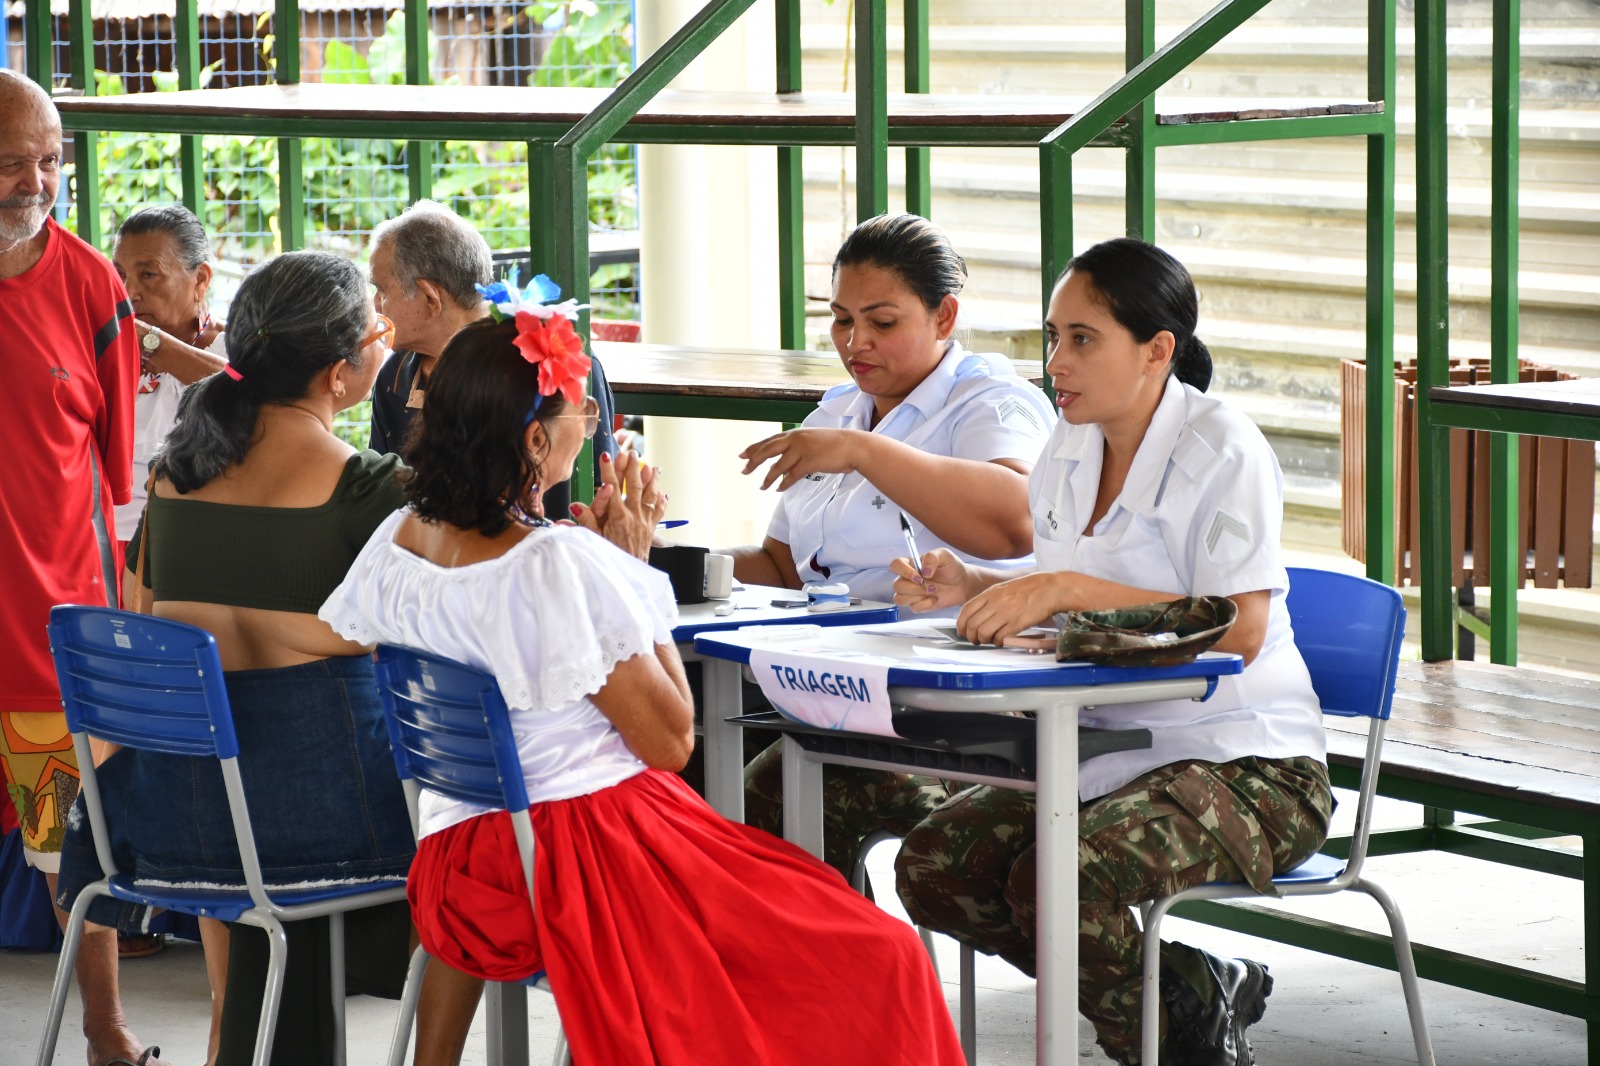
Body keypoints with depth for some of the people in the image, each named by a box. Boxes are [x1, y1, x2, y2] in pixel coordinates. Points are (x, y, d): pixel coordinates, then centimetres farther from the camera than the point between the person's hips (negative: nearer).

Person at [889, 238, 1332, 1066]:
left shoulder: (1222, 451, -14)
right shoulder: (1069, 450, 9)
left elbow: (1238, 632, -24)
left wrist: (1066, 589, -27)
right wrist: (972, 590, -1)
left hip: (1245, 767, -8)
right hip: (1110, 753, 9)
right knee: (931, 867, -9)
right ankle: (1201, 994, 2)